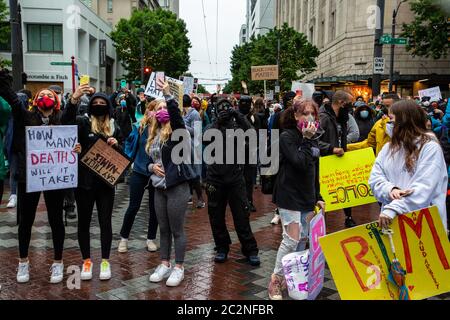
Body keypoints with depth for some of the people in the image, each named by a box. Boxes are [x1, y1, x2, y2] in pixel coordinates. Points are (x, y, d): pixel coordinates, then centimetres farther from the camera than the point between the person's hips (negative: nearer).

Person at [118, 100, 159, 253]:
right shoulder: (139, 127, -7)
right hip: (139, 171, 0)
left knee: (154, 207, 11)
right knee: (133, 206, 5)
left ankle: (151, 239, 29)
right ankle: (124, 238, 24)